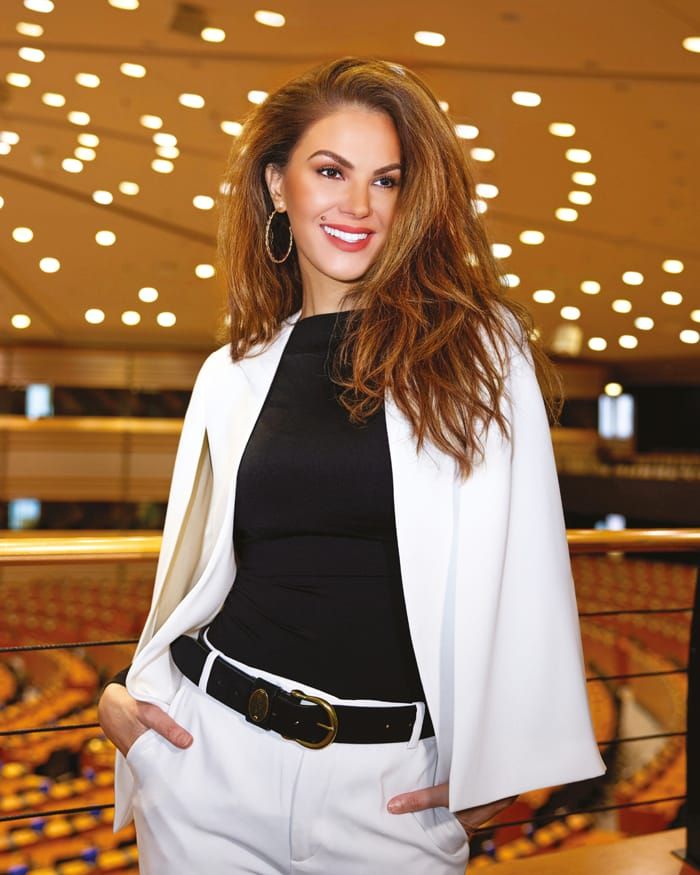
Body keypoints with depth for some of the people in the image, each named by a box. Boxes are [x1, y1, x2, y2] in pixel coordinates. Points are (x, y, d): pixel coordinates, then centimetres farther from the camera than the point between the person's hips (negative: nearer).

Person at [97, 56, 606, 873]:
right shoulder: (231, 377, 6)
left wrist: (496, 759, -7)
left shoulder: (476, 344, -4)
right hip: (211, 748, 3)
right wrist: (125, 691, 2)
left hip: (391, 781, -2)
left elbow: (520, 559, -5)